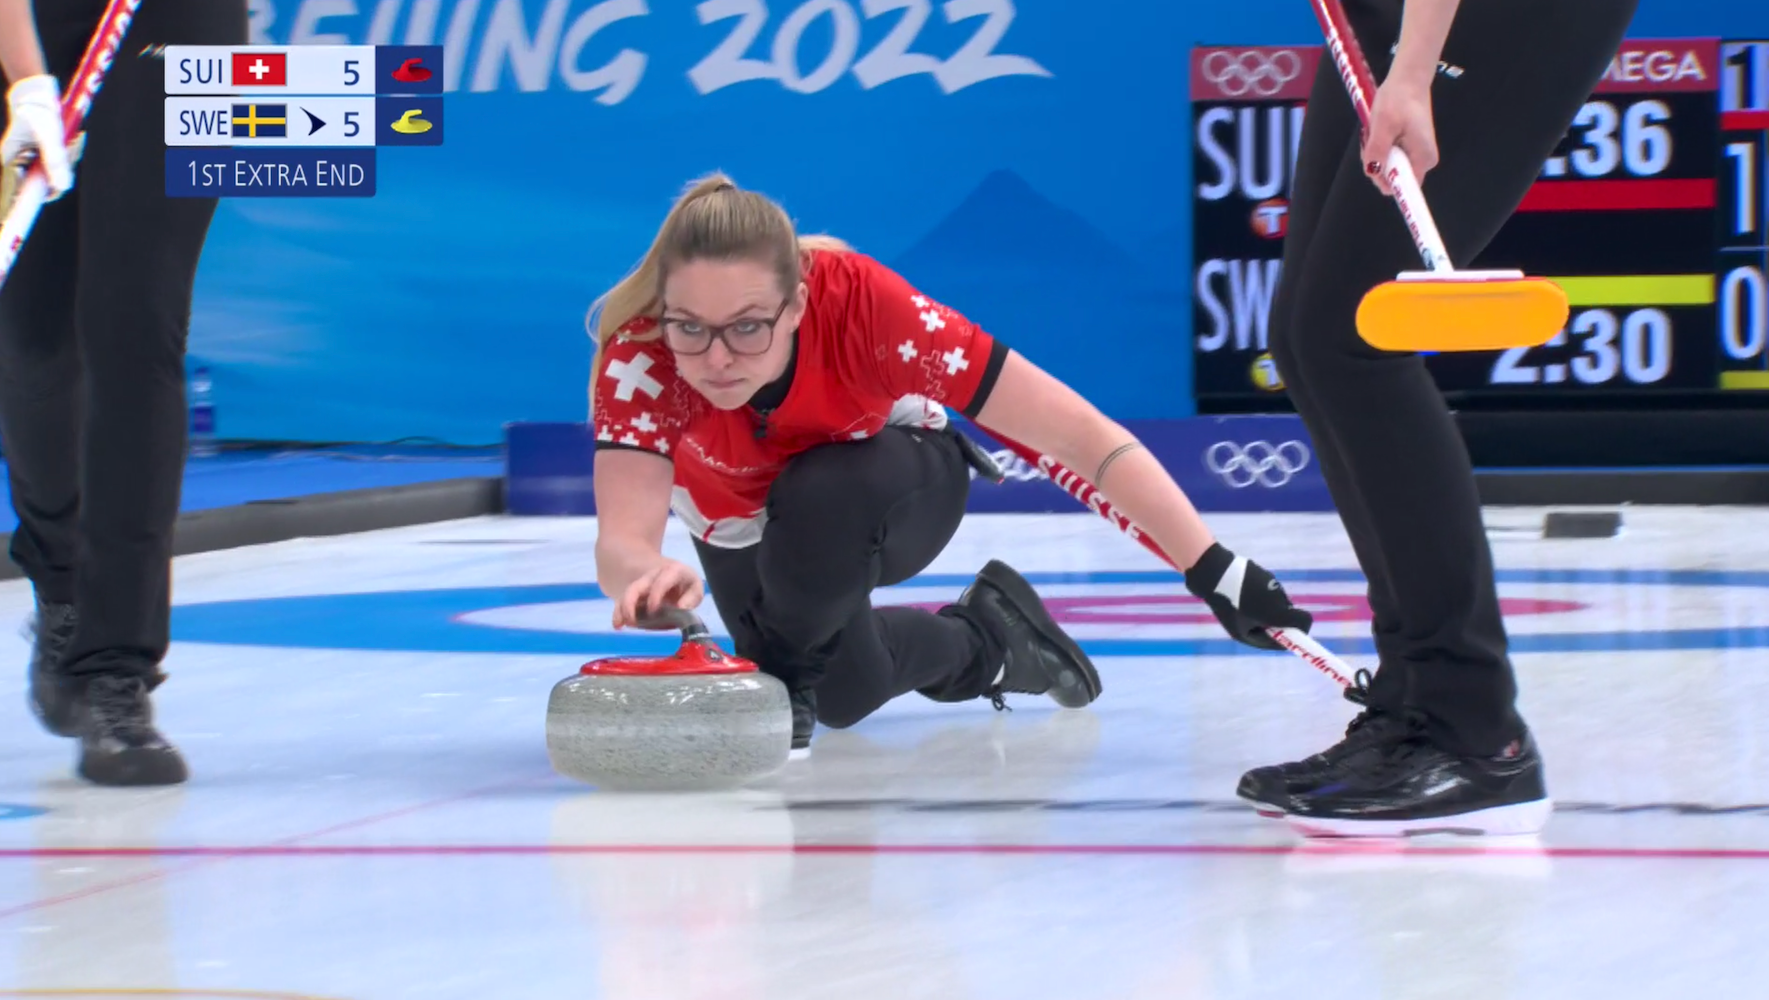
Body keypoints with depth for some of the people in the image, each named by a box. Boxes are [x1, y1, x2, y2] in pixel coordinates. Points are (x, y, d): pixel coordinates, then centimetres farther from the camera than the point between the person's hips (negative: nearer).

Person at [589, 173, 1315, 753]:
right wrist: (650, 577, -72)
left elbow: (1082, 435, -36)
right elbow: (621, 539, -46)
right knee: (844, 692, -15)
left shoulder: (860, 304, -38)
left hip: (895, 493, -2)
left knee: (823, 496, -34)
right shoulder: (639, 354, -35)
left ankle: (788, 674, -6)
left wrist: (1214, 574, -42)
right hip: (744, 530, 2)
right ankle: (982, 641, 16)